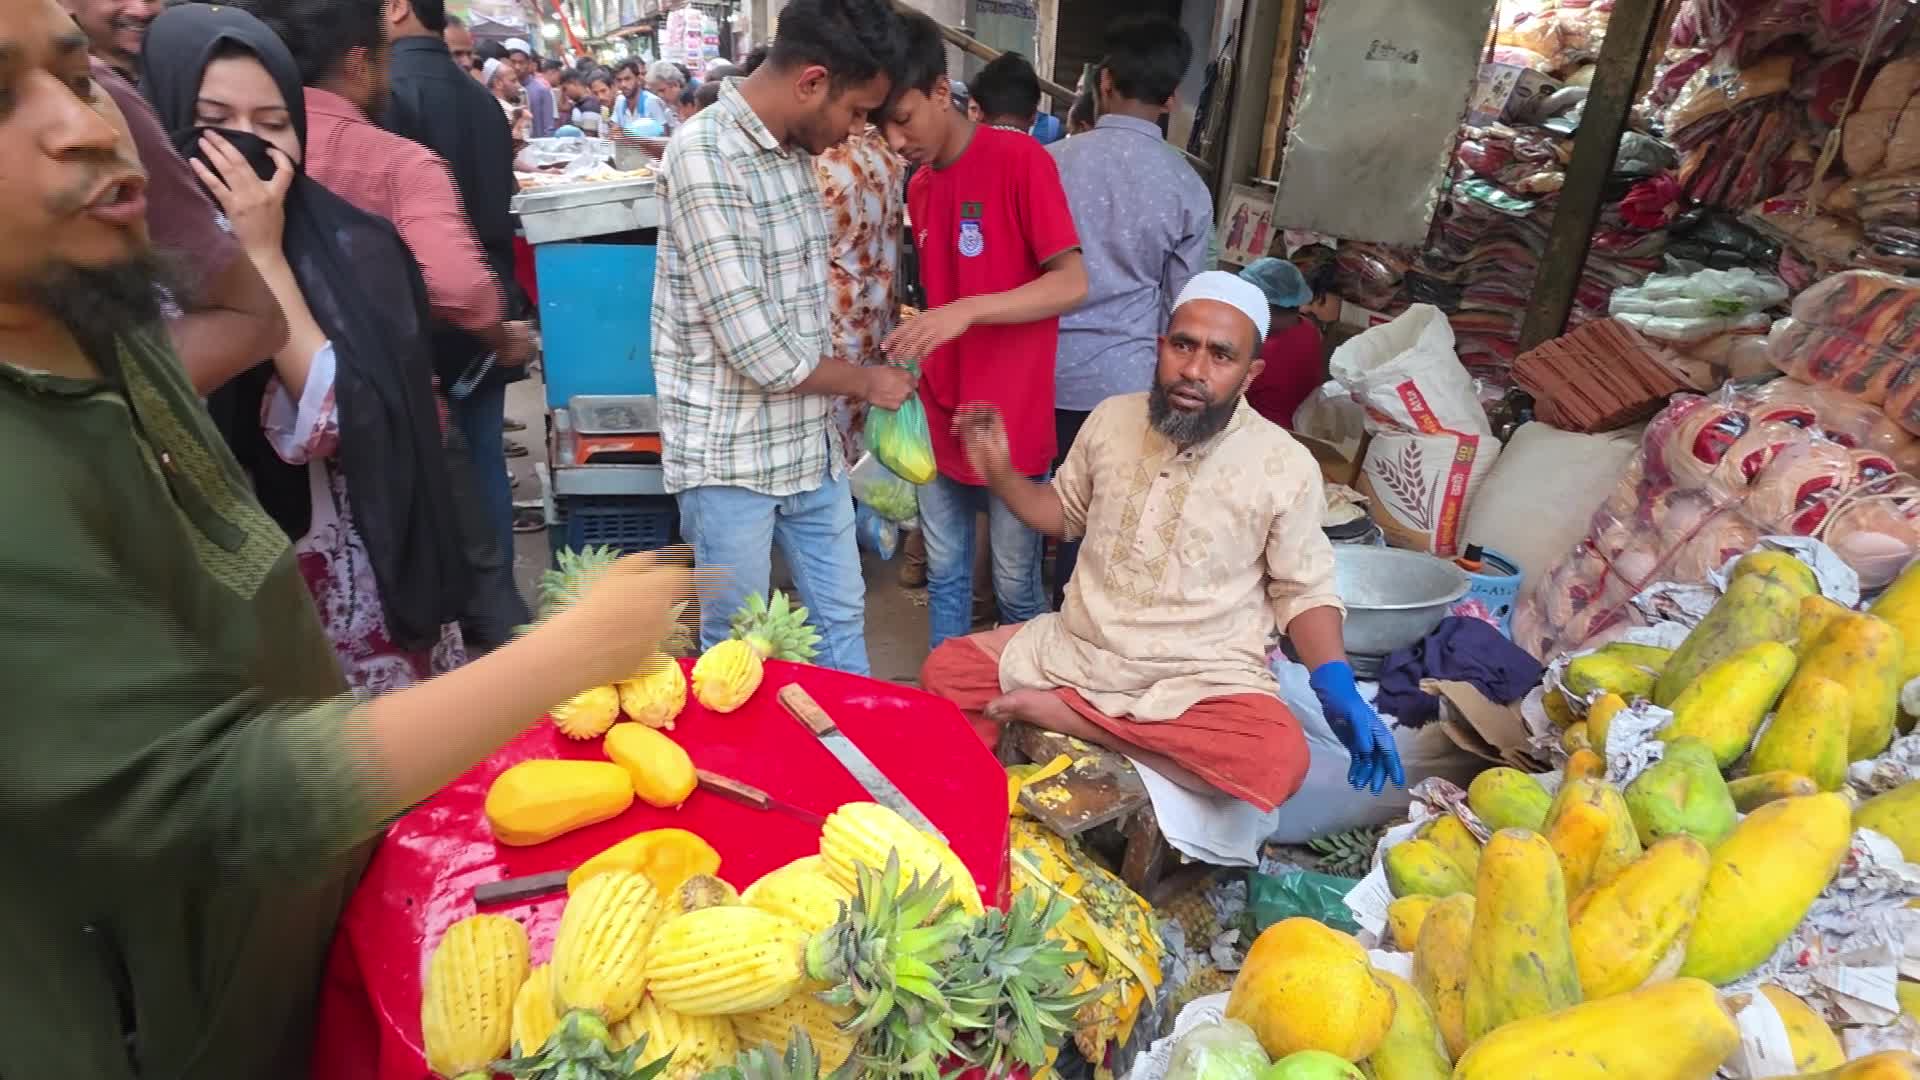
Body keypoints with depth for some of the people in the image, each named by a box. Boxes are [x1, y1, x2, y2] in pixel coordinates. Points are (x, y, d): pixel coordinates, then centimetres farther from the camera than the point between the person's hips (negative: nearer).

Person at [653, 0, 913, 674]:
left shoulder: (794, 151, 6)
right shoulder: (704, 158, -20)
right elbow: (757, 348, -23)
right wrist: (866, 381, -8)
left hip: (809, 445, 8)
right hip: (730, 457, -7)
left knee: (842, 617, 17)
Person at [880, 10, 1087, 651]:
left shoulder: (1021, 160, -12)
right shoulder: (918, 189, 9)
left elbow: (1072, 283, -19)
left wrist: (964, 313, -29)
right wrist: (914, 341, 1)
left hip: (1011, 426, -6)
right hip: (939, 420, 6)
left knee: (1015, 587, 9)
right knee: (944, 575, 16)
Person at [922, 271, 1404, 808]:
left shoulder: (1286, 466, -9)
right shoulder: (1111, 417, 0)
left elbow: (1304, 590, 0)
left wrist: (1337, 687, -15)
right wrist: (999, 472, -2)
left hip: (1202, 675, -2)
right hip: (1077, 646, 2)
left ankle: (1057, 712, -18)